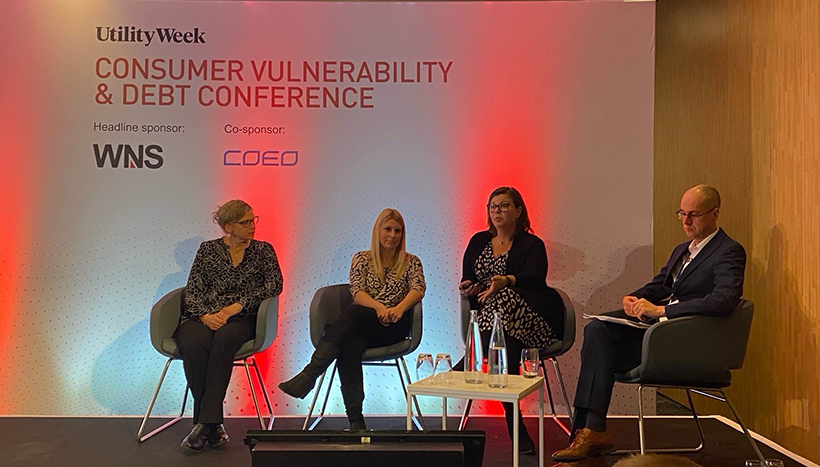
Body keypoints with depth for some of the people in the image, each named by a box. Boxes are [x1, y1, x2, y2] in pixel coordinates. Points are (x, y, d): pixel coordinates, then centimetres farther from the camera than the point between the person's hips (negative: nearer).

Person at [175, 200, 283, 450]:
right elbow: (192, 291, 7)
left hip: (240, 319, -1)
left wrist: (238, 305, -12)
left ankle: (204, 423, -33)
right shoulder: (208, 249, 15)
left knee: (223, 340, -36)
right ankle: (213, 425, -26)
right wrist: (205, 315, -13)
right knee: (194, 345, -34)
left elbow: (275, 284, -2)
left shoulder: (263, 250, 14)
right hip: (202, 317, 1)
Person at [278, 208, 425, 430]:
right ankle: (355, 419, -36)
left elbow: (418, 288, -6)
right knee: (348, 346, -36)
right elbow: (356, 291, -1)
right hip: (360, 326, 1)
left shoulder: (411, 262, 14)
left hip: (393, 327, -1)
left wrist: (399, 308, -28)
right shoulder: (362, 258, 16)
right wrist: (378, 307, -23)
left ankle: (309, 375, -43)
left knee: (353, 312, -34)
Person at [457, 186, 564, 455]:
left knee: (505, 299, -37)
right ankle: (514, 423, -34)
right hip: (489, 316, 3)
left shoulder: (531, 244, 7)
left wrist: (506, 281, -37)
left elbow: (534, 279, -14)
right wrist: (467, 289, -12)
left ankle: (467, 367, -34)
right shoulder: (478, 241, 22)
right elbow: (467, 280, 16)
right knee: (506, 341, -34)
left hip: (530, 319, -3)